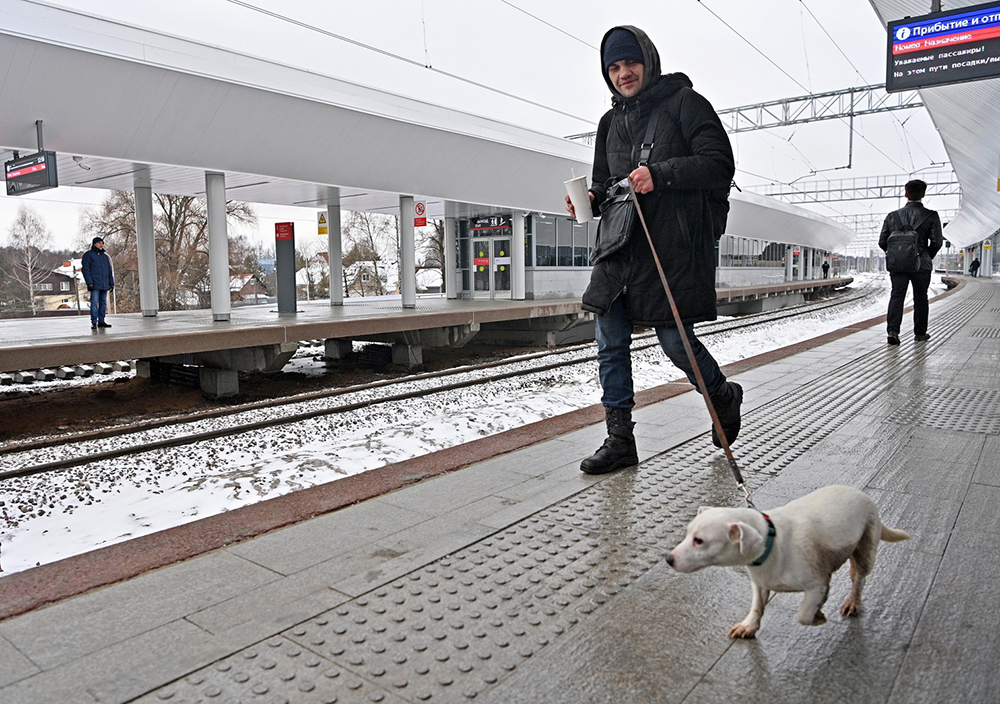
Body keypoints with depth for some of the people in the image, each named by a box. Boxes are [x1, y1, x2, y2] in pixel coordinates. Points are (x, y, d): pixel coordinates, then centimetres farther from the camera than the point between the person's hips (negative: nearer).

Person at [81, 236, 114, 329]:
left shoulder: (105, 256, 21)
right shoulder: (88, 255, 3)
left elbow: (110, 271, 22)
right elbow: (85, 269, -4)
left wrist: (111, 283, 13)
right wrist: (89, 282, -13)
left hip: (104, 285, 6)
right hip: (94, 284, -6)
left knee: (103, 303, 5)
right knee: (94, 303, -10)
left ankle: (101, 321, 9)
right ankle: (94, 322, -10)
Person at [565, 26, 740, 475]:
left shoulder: (684, 102, 1)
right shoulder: (612, 121, 20)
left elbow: (720, 164, -8)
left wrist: (660, 175, -20)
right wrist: (592, 197, 1)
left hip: (672, 246, -6)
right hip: (619, 247, 6)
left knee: (676, 342, -3)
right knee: (610, 343, 1)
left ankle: (724, 398, 29)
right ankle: (620, 440, 12)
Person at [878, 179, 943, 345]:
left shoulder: (892, 216, 2)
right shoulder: (931, 216, -3)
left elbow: (882, 241, 3)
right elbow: (937, 242, -7)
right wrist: (928, 257, 11)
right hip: (921, 265, -1)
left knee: (896, 296, 1)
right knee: (920, 299, 11)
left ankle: (892, 330, -16)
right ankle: (920, 333, 21)